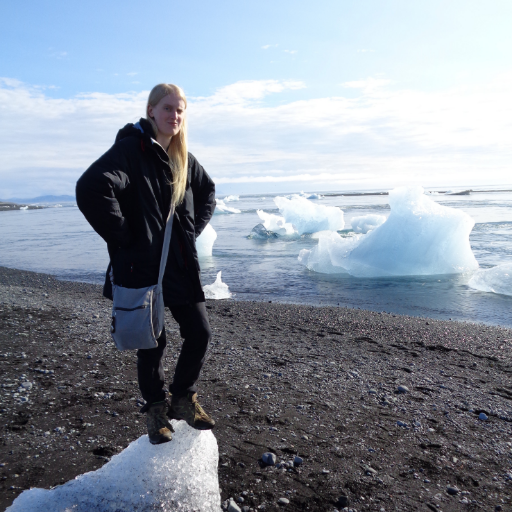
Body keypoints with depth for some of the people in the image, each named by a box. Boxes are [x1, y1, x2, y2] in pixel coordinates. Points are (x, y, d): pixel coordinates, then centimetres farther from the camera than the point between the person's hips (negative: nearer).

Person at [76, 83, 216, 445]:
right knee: (153, 343, 6)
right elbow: (91, 189, -27)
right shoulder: (131, 149, -12)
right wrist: (123, 239, -20)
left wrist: (195, 229, 13)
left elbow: (208, 191, 27)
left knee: (200, 333, 6)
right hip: (142, 268, -6)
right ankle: (156, 410, 31)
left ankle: (183, 399, 30)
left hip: (182, 266, 6)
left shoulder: (182, 157, 11)